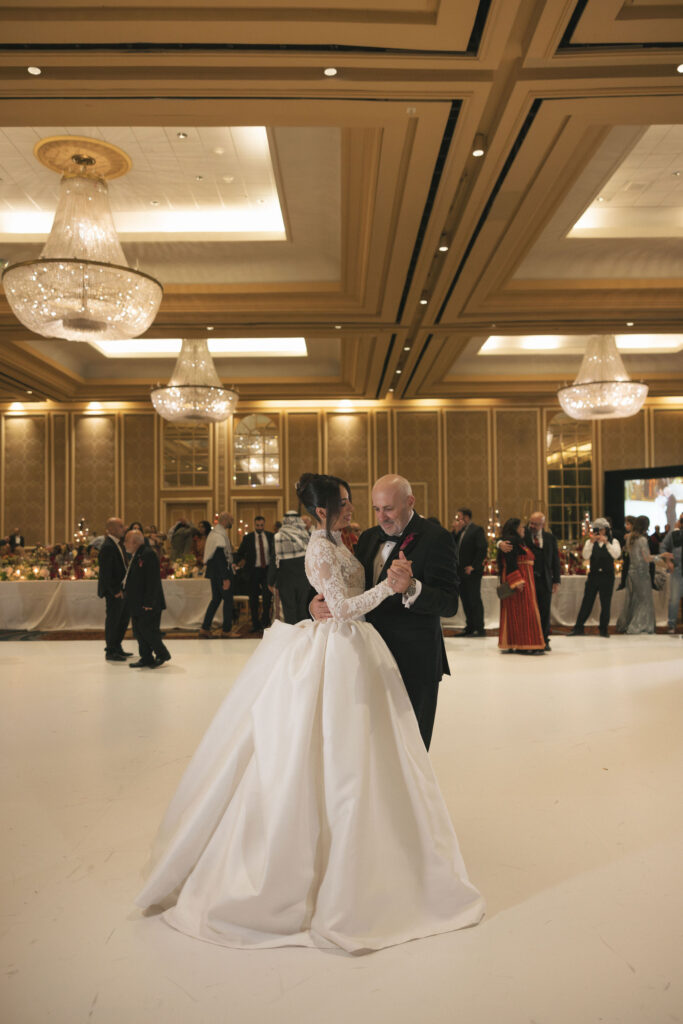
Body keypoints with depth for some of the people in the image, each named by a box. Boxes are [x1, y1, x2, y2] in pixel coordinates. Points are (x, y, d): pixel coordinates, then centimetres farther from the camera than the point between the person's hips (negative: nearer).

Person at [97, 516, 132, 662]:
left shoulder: (118, 542, 9)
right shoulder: (107, 547, -20)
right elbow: (105, 572, -22)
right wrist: (115, 590, -19)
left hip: (122, 589, 10)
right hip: (114, 591, -10)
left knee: (125, 618, 18)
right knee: (113, 621, 2)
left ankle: (117, 647, 31)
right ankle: (110, 652, 15)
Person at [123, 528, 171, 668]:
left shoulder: (148, 554, -18)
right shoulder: (136, 556, 13)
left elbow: (153, 581, -22)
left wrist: (148, 603, -23)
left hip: (148, 604, -10)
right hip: (137, 604, 10)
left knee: (148, 630, -5)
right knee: (138, 631, 12)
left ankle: (162, 655, 11)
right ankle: (146, 658, 20)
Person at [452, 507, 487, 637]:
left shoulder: (477, 530, -8)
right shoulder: (459, 531, 16)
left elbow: (483, 549, -15)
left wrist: (473, 566, -16)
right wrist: (456, 531, -2)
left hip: (471, 572, -8)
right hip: (461, 572, 8)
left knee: (474, 600, -4)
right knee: (465, 600, 11)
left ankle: (479, 628, 2)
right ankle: (470, 627, 19)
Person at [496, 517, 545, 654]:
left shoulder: (519, 541, 20)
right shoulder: (511, 541, -12)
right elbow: (510, 563, -20)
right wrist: (517, 581, -25)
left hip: (524, 580, 10)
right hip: (517, 579, -10)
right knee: (520, 611, -9)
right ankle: (524, 645, -7)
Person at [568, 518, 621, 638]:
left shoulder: (613, 541, 4)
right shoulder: (590, 541, 7)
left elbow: (616, 555, -14)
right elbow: (586, 556, -8)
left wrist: (606, 542, -25)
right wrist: (591, 542, -19)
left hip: (607, 576, -1)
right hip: (593, 575, 1)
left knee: (606, 603, 4)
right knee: (586, 602, 1)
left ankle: (604, 629, 15)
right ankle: (578, 628, 4)